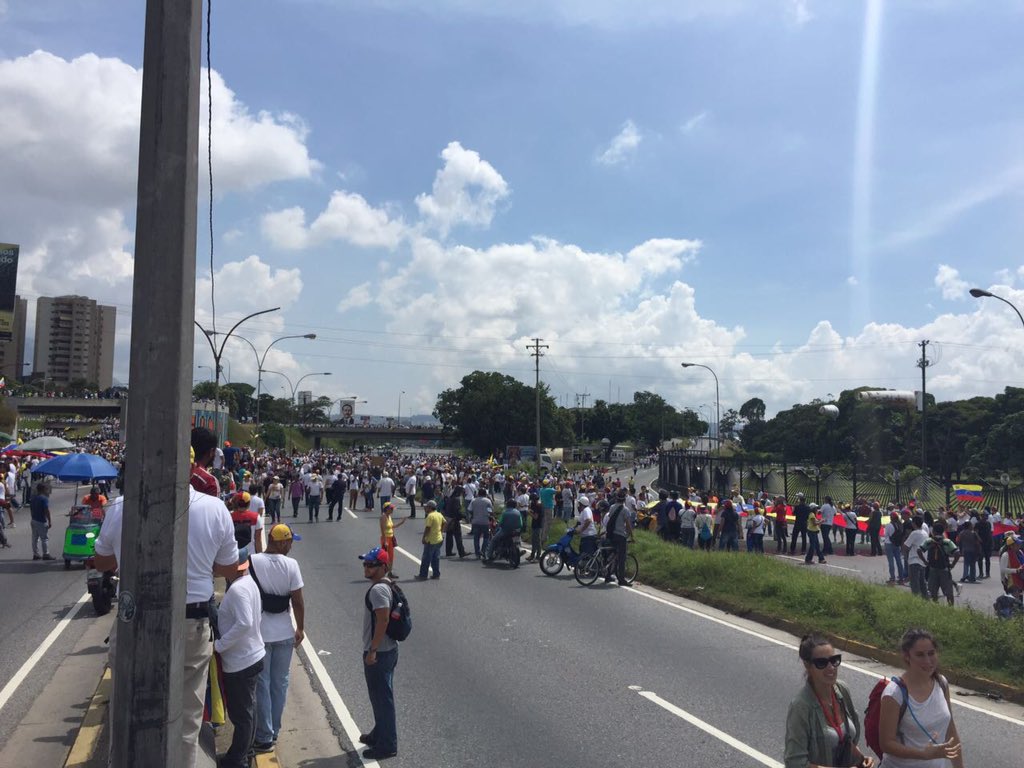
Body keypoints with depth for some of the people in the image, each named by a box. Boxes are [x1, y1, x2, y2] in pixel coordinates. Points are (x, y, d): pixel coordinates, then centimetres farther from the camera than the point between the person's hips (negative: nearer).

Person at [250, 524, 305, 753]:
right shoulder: (291, 565, -11)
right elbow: (297, 600, -8)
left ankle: (265, 736, 14)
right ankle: (274, 730, 27)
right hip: (285, 633, 1)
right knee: (280, 683, 16)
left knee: (262, 685, 9)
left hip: (259, 633, -1)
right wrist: (301, 627, 6)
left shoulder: (252, 562, -12)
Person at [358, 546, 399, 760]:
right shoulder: (386, 585, 10)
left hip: (379, 653, -10)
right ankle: (380, 733, 37)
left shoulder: (378, 589, -21)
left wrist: (372, 650, -23)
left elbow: (383, 620, -27)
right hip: (387, 649, 10)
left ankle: (386, 745, 10)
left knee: (382, 698, 0)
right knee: (380, 696, 22)